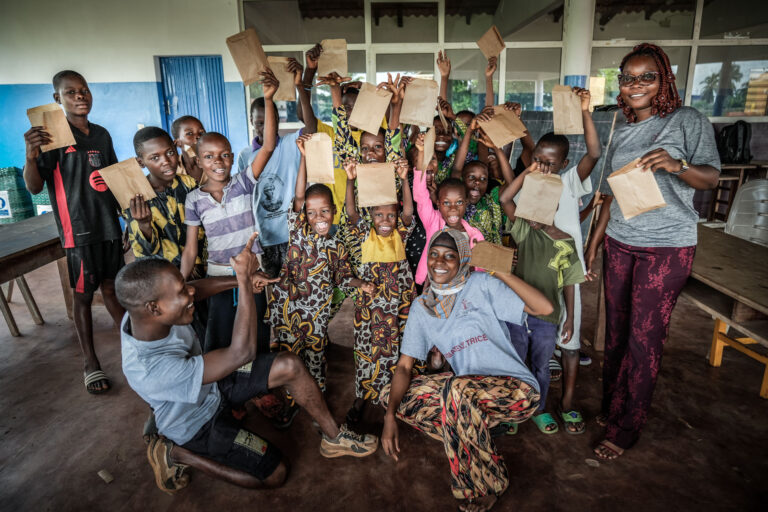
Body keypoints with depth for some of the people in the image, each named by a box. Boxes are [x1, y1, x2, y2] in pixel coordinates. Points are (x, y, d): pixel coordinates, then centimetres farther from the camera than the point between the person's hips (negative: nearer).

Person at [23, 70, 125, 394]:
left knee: (112, 288, 15)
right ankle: (90, 362, 18)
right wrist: (31, 156, -31)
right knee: (83, 295, 5)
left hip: (109, 224, 5)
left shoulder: (101, 134, 11)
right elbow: (34, 187, -13)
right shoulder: (52, 135, -7)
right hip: (79, 229, -5)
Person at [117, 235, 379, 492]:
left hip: (211, 383, 7)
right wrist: (244, 280, -42)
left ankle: (334, 438, 9)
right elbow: (242, 353, -43)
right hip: (200, 423, -7)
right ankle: (179, 454, 8)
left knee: (289, 366, -8)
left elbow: (195, 289, -2)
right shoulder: (150, 371, -43)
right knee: (276, 473, 0)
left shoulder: (143, 311, -23)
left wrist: (241, 279, -19)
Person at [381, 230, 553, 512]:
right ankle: (475, 442, 2)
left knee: (457, 389, -35)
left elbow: (545, 308, -15)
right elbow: (404, 365, 3)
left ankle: (488, 484, -9)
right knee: (391, 395, -5)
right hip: (467, 392, 5)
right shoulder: (422, 306, 7)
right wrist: (390, 415, -11)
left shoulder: (481, 285, -6)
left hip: (516, 388, -5)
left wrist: (500, 271, -14)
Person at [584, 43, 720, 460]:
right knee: (616, 329, 8)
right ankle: (611, 407, 23)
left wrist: (677, 165, -28)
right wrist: (594, 241, 12)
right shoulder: (623, 133, 14)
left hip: (667, 248, -5)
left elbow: (711, 177, -7)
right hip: (620, 243, 5)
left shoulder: (689, 121, -1)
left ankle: (625, 429, 10)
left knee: (645, 338, -2)